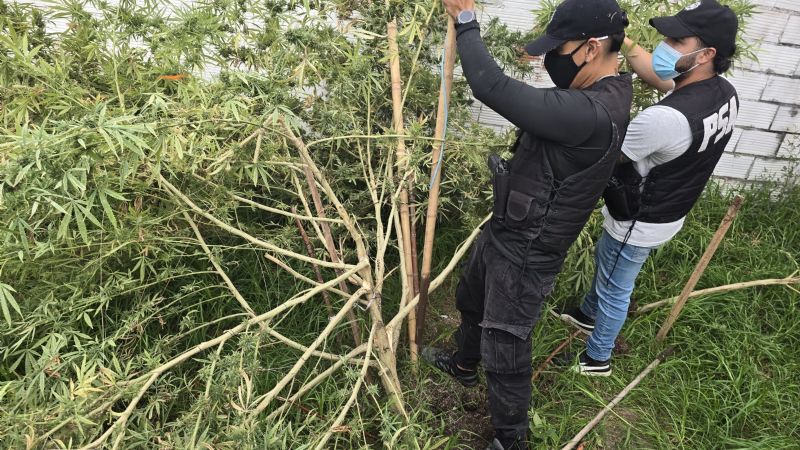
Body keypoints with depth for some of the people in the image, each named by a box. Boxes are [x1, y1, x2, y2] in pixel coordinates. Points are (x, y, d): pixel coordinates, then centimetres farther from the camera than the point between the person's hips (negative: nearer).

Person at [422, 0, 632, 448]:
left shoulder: (591, 113, -32)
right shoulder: (606, 90, -1)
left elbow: (493, 87, -33)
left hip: (525, 254, -10)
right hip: (505, 230, 11)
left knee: (505, 353, 6)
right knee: (471, 299, 31)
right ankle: (464, 364, 60)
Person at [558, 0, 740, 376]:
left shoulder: (665, 118, -38)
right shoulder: (725, 93, -9)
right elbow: (658, 76, 5)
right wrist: (622, 41, -5)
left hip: (639, 224, -9)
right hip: (667, 211, 9)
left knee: (614, 289, 14)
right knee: (604, 260, 31)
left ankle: (596, 359, 38)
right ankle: (588, 314, 57)